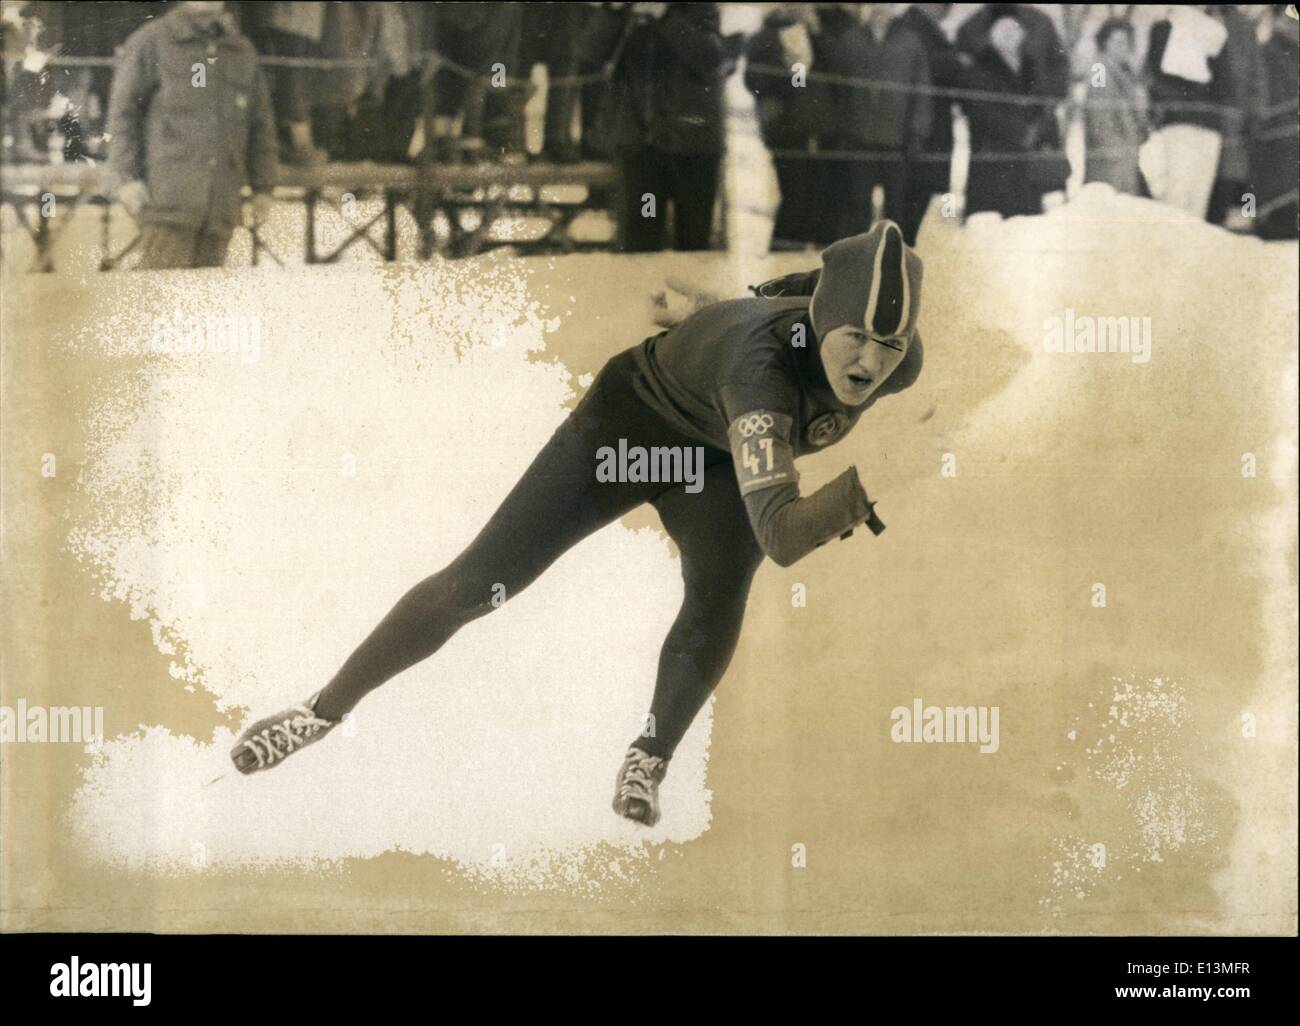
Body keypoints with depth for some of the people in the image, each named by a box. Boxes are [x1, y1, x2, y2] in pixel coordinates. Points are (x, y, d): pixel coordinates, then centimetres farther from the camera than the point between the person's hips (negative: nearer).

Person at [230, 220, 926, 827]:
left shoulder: (901, 361, -26)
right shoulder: (764, 356, -45)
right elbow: (780, 536, -55)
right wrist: (861, 489, -66)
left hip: (719, 463, 4)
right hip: (633, 416, -4)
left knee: (719, 596, -28)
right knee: (478, 581, -2)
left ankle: (649, 762, -9)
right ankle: (323, 710, 16)